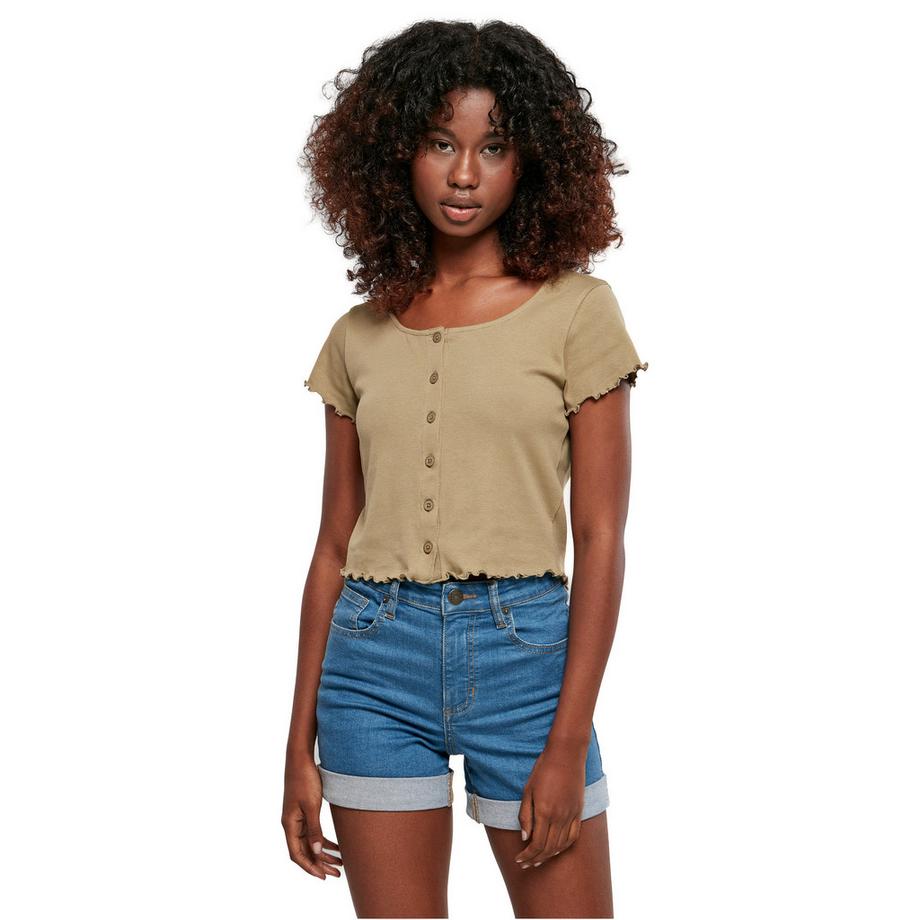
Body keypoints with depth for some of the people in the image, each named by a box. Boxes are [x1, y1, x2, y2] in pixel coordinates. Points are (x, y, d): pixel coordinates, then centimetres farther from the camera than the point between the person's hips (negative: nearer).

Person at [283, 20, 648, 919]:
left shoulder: (576, 311, -1)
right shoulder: (360, 336, 8)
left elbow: (601, 539, -4)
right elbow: (335, 547, 10)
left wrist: (567, 744, -10)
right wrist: (301, 745, 9)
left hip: (523, 649, -2)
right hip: (376, 652, 3)